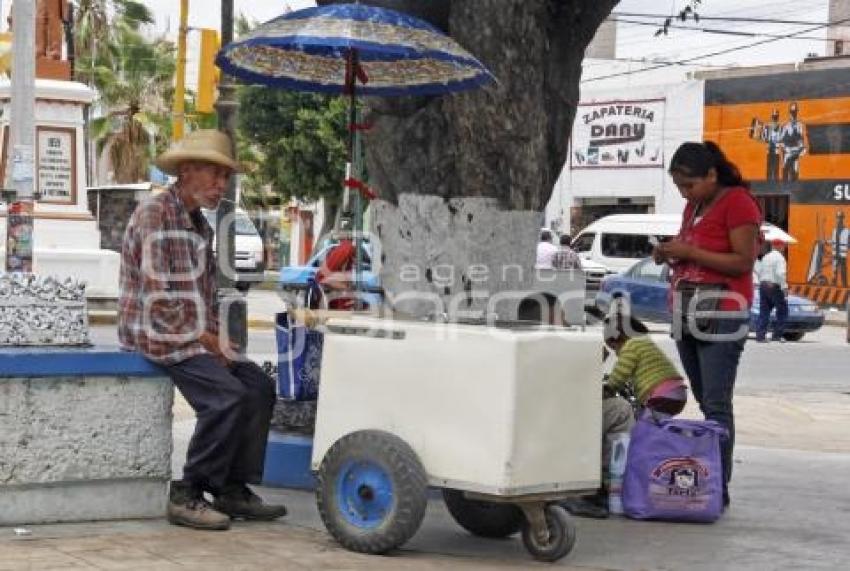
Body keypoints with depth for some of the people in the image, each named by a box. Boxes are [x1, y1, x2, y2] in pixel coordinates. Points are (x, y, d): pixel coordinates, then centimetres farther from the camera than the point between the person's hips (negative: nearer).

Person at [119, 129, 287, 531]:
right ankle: (186, 496, -14)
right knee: (228, 395, -24)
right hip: (157, 336, -9)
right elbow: (157, 295, -20)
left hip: (195, 337, 9)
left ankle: (232, 488, 4)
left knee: (260, 387, -1)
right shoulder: (154, 213, -13)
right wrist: (203, 338, -15)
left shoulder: (200, 225, 17)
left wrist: (215, 338, 3)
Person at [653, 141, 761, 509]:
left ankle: (719, 488, -10)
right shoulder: (693, 206, 17)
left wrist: (690, 252, -16)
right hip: (685, 311, 8)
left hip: (720, 312, -8)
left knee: (716, 404, -10)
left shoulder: (737, 202, -7)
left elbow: (744, 262, -14)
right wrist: (668, 254, 8)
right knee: (702, 400, 8)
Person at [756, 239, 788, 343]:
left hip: (763, 285, 7)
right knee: (782, 310, 4)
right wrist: (784, 287, -16)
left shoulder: (765, 257, 13)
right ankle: (777, 335, 0)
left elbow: (758, 272, 13)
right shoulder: (780, 258, -9)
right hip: (775, 287, -7)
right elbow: (780, 273, -20)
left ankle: (760, 335, 1)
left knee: (764, 311, 8)